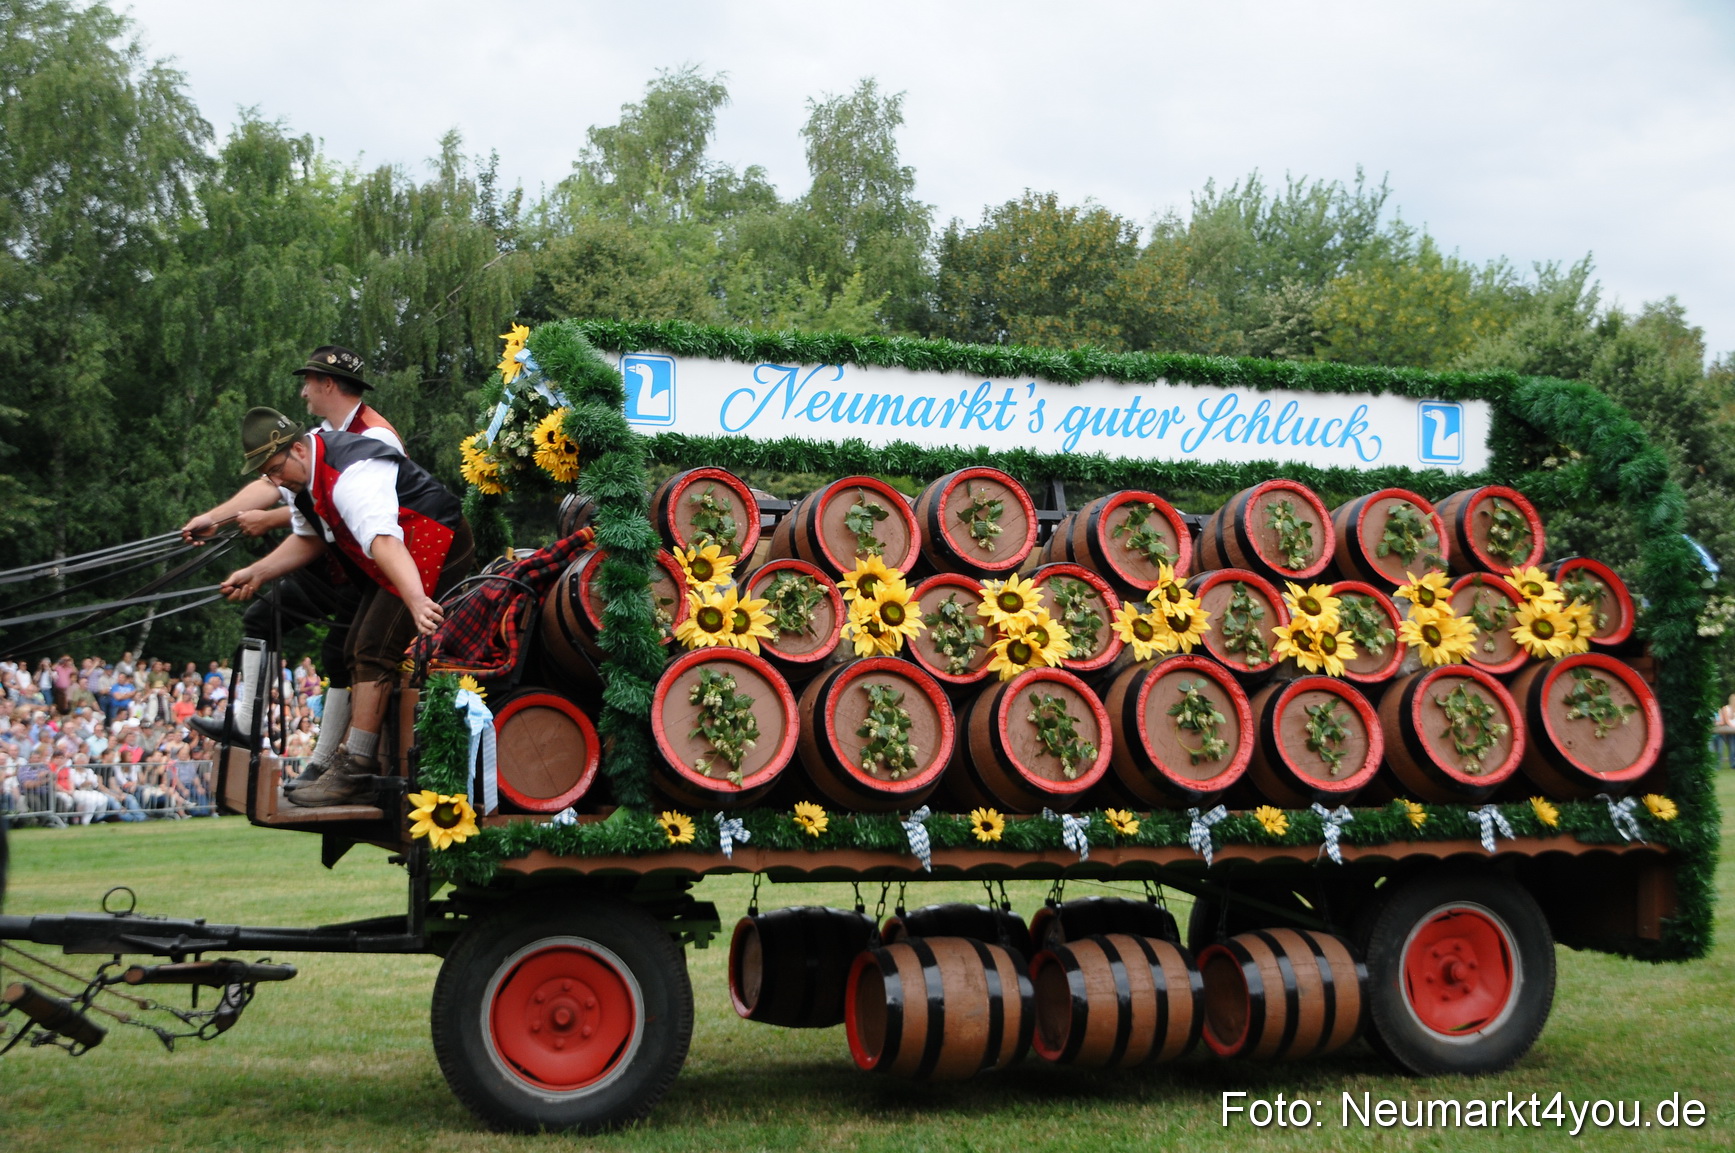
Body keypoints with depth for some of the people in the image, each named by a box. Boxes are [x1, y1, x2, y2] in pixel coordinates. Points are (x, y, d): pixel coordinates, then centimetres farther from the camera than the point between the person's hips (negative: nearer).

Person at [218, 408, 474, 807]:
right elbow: (309, 539, 18)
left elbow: (383, 541, -45)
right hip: (395, 563, 11)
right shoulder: (302, 475, 3)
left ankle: (353, 769, -17)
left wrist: (415, 600, -57)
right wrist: (257, 573, 7)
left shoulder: (351, 476, -30)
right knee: (358, 651, 12)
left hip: (435, 550, -11)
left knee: (374, 651, -18)